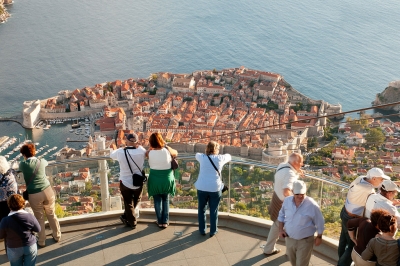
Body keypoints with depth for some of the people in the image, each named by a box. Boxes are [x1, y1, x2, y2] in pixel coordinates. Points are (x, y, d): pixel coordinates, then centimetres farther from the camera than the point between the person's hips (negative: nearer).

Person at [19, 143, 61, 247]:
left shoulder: (23, 164, -3)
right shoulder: (41, 161, 3)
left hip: (34, 195, -2)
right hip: (47, 191, 2)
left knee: (39, 218, 14)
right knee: (51, 215, 20)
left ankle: (41, 242, 26)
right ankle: (57, 236, 35)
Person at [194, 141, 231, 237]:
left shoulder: (202, 157, 1)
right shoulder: (220, 158, 0)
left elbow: (197, 154, 25)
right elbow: (228, 156, 21)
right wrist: (226, 155, 42)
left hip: (202, 188, 1)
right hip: (215, 188, -1)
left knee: (201, 209, 17)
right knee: (214, 211, 12)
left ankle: (202, 230, 25)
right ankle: (213, 231, 21)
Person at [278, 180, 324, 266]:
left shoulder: (312, 205, -24)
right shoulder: (287, 201, -10)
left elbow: (319, 222, -10)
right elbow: (281, 215, 8)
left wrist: (319, 237, -1)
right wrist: (281, 229, 0)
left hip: (305, 241, -4)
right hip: (289, 238, 4)